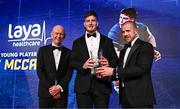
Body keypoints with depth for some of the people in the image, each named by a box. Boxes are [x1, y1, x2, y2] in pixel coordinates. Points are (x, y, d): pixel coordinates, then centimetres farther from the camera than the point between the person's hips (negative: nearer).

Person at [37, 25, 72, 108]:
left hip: (61, 92, 1)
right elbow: (40, 70, -2)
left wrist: (59, 87, -12)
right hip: (45, 92, 0)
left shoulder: (68, 52, 7)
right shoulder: (43, 50, 5)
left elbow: (69, 72, 1)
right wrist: (50, 88, -10)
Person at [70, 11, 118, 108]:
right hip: (83, 85, 1)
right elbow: (72, 62, 6)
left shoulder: (107, 41, 11)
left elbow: (115, 60, 7)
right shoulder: (77, 42, 12)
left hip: (102, 84, 0)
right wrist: (83, 65, -15)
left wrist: (109, 63, -16)